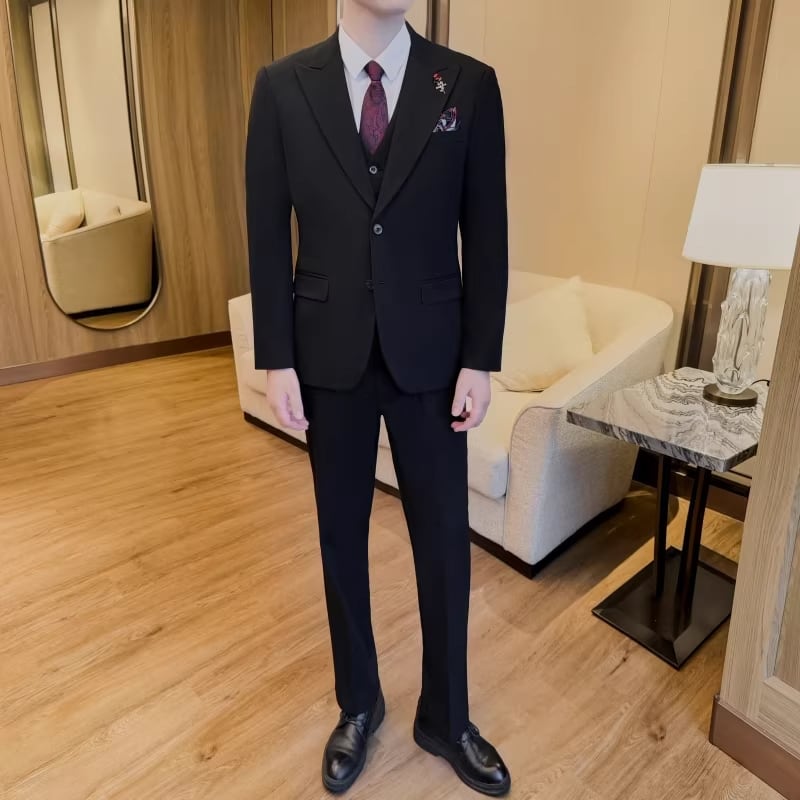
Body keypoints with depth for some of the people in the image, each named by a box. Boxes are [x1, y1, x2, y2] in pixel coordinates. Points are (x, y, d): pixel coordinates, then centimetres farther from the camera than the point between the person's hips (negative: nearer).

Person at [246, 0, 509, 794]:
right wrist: (276, 359, -4)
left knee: (443, 537, 9)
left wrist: (481, 361, -5)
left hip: (430, 354, 0)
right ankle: (358, 704, 39)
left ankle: (444, 717, 35)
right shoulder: (283, 86, 1)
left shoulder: (470, 85, 0)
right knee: (342, 534, 13)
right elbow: (268, 236, 0)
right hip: (330, 354, 1)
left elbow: (486, 236, 0)